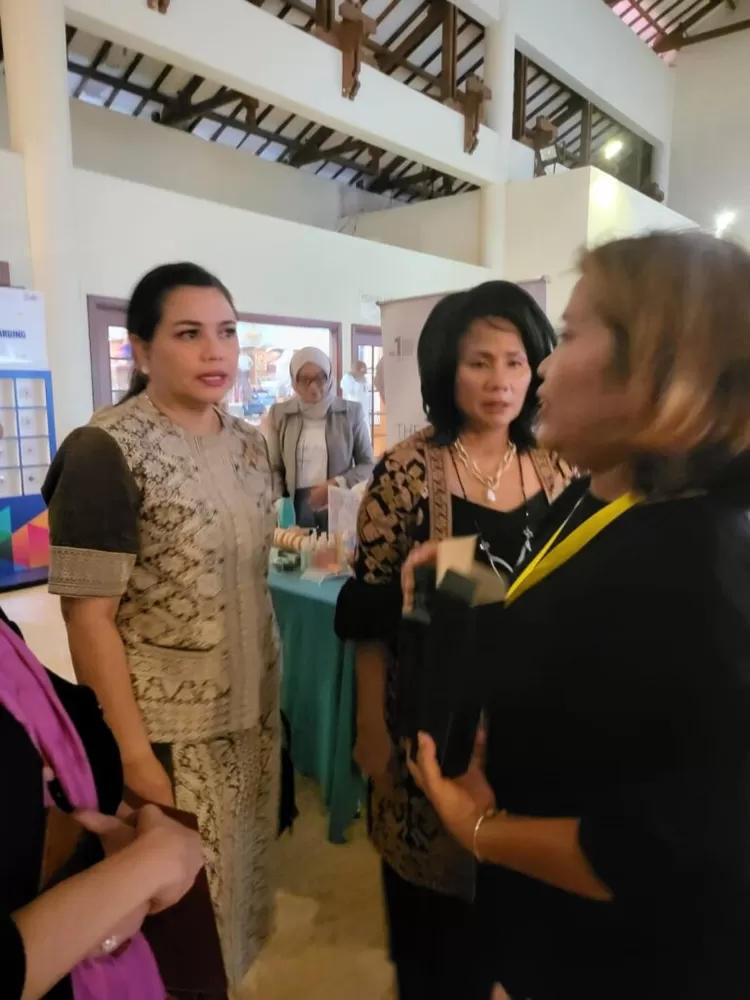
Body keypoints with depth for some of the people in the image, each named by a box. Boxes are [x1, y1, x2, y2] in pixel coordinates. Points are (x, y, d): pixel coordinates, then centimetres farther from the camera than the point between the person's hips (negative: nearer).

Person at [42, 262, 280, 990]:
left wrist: (272, 702, 11)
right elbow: (89, 617, -17)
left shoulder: (249, 445, 3)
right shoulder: (105, 453, -16)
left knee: (236, 884, 23)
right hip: (168, 733, -6)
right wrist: (134, 755, -17)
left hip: (250, 716, 6)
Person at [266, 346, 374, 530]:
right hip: (297, 506, 1)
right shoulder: (280, 413, 6)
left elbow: (368, 464, 5)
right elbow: (275, 469, 10)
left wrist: (336, 484, -11)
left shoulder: (351, 412, 3)